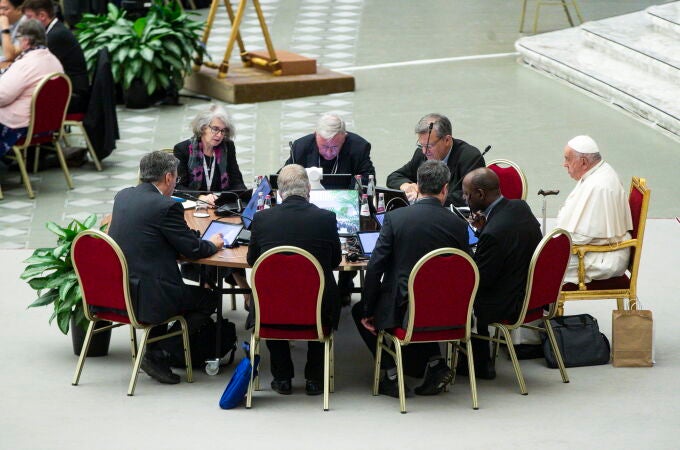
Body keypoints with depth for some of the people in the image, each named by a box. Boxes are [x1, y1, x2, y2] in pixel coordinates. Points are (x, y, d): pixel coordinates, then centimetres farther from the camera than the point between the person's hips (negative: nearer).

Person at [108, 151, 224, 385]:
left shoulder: (122, 196, 8)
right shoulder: (167, 207, -15)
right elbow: (194, 249, -9)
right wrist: (213, 244, 13)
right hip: (145, 296, -8)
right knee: (208, 299, 11)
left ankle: (156, 350, 25)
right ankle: (156, 355, 8)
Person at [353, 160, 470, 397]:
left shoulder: (395, 218, -10)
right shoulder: (458, 225, -5)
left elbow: (375, 266, -9)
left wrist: (367, 310, 2)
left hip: (400, 310, -3)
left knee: (358, 311, 27)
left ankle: (391, 374, 15)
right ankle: (435, 362, 20)